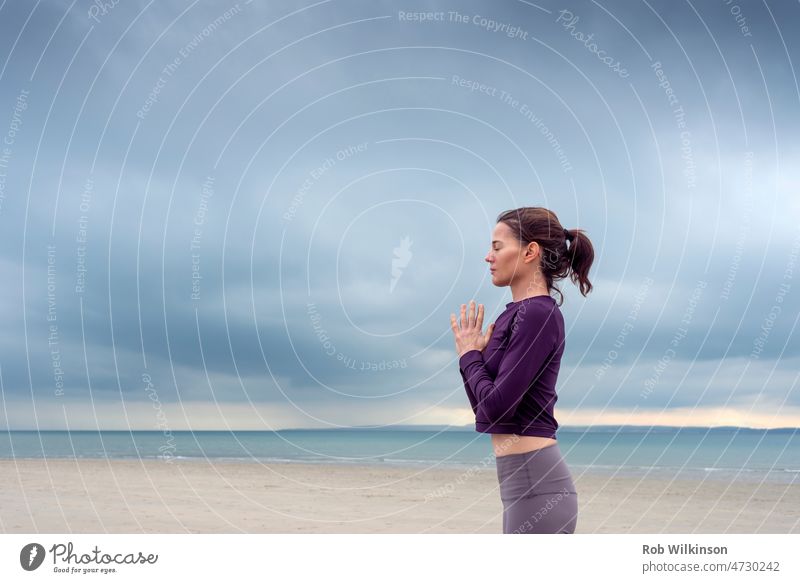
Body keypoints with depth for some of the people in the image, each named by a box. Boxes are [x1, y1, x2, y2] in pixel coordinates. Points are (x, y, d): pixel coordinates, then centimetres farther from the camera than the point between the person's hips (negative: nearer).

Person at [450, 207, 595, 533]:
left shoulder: (538, 314, -14)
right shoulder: (517, 314, 14)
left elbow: (497, 405, -20)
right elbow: (485, 407, 17)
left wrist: (469, 356, -4)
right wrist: (472, 354, 4)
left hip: (537, 483, -10)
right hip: (525, 482, 10)